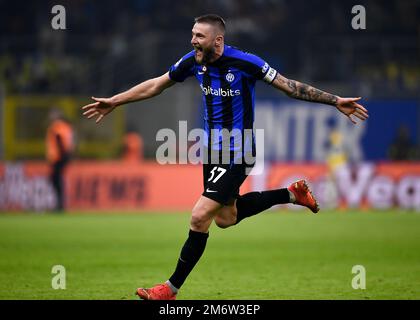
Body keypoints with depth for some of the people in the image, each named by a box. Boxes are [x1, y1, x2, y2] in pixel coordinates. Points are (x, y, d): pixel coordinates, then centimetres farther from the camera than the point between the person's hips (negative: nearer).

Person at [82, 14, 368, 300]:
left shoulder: (244, 62, -20)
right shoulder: (194, 61, -3)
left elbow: (289, 86, -12)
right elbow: (155, 85, 11)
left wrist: (335, 101, -15)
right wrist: (113, 102, 13)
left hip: (236, 154, -8)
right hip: (212, 148, 8)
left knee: (200, 217, -13)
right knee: (225, 218, 19)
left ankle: (171, 289, 0)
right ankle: (292, 194, 35)